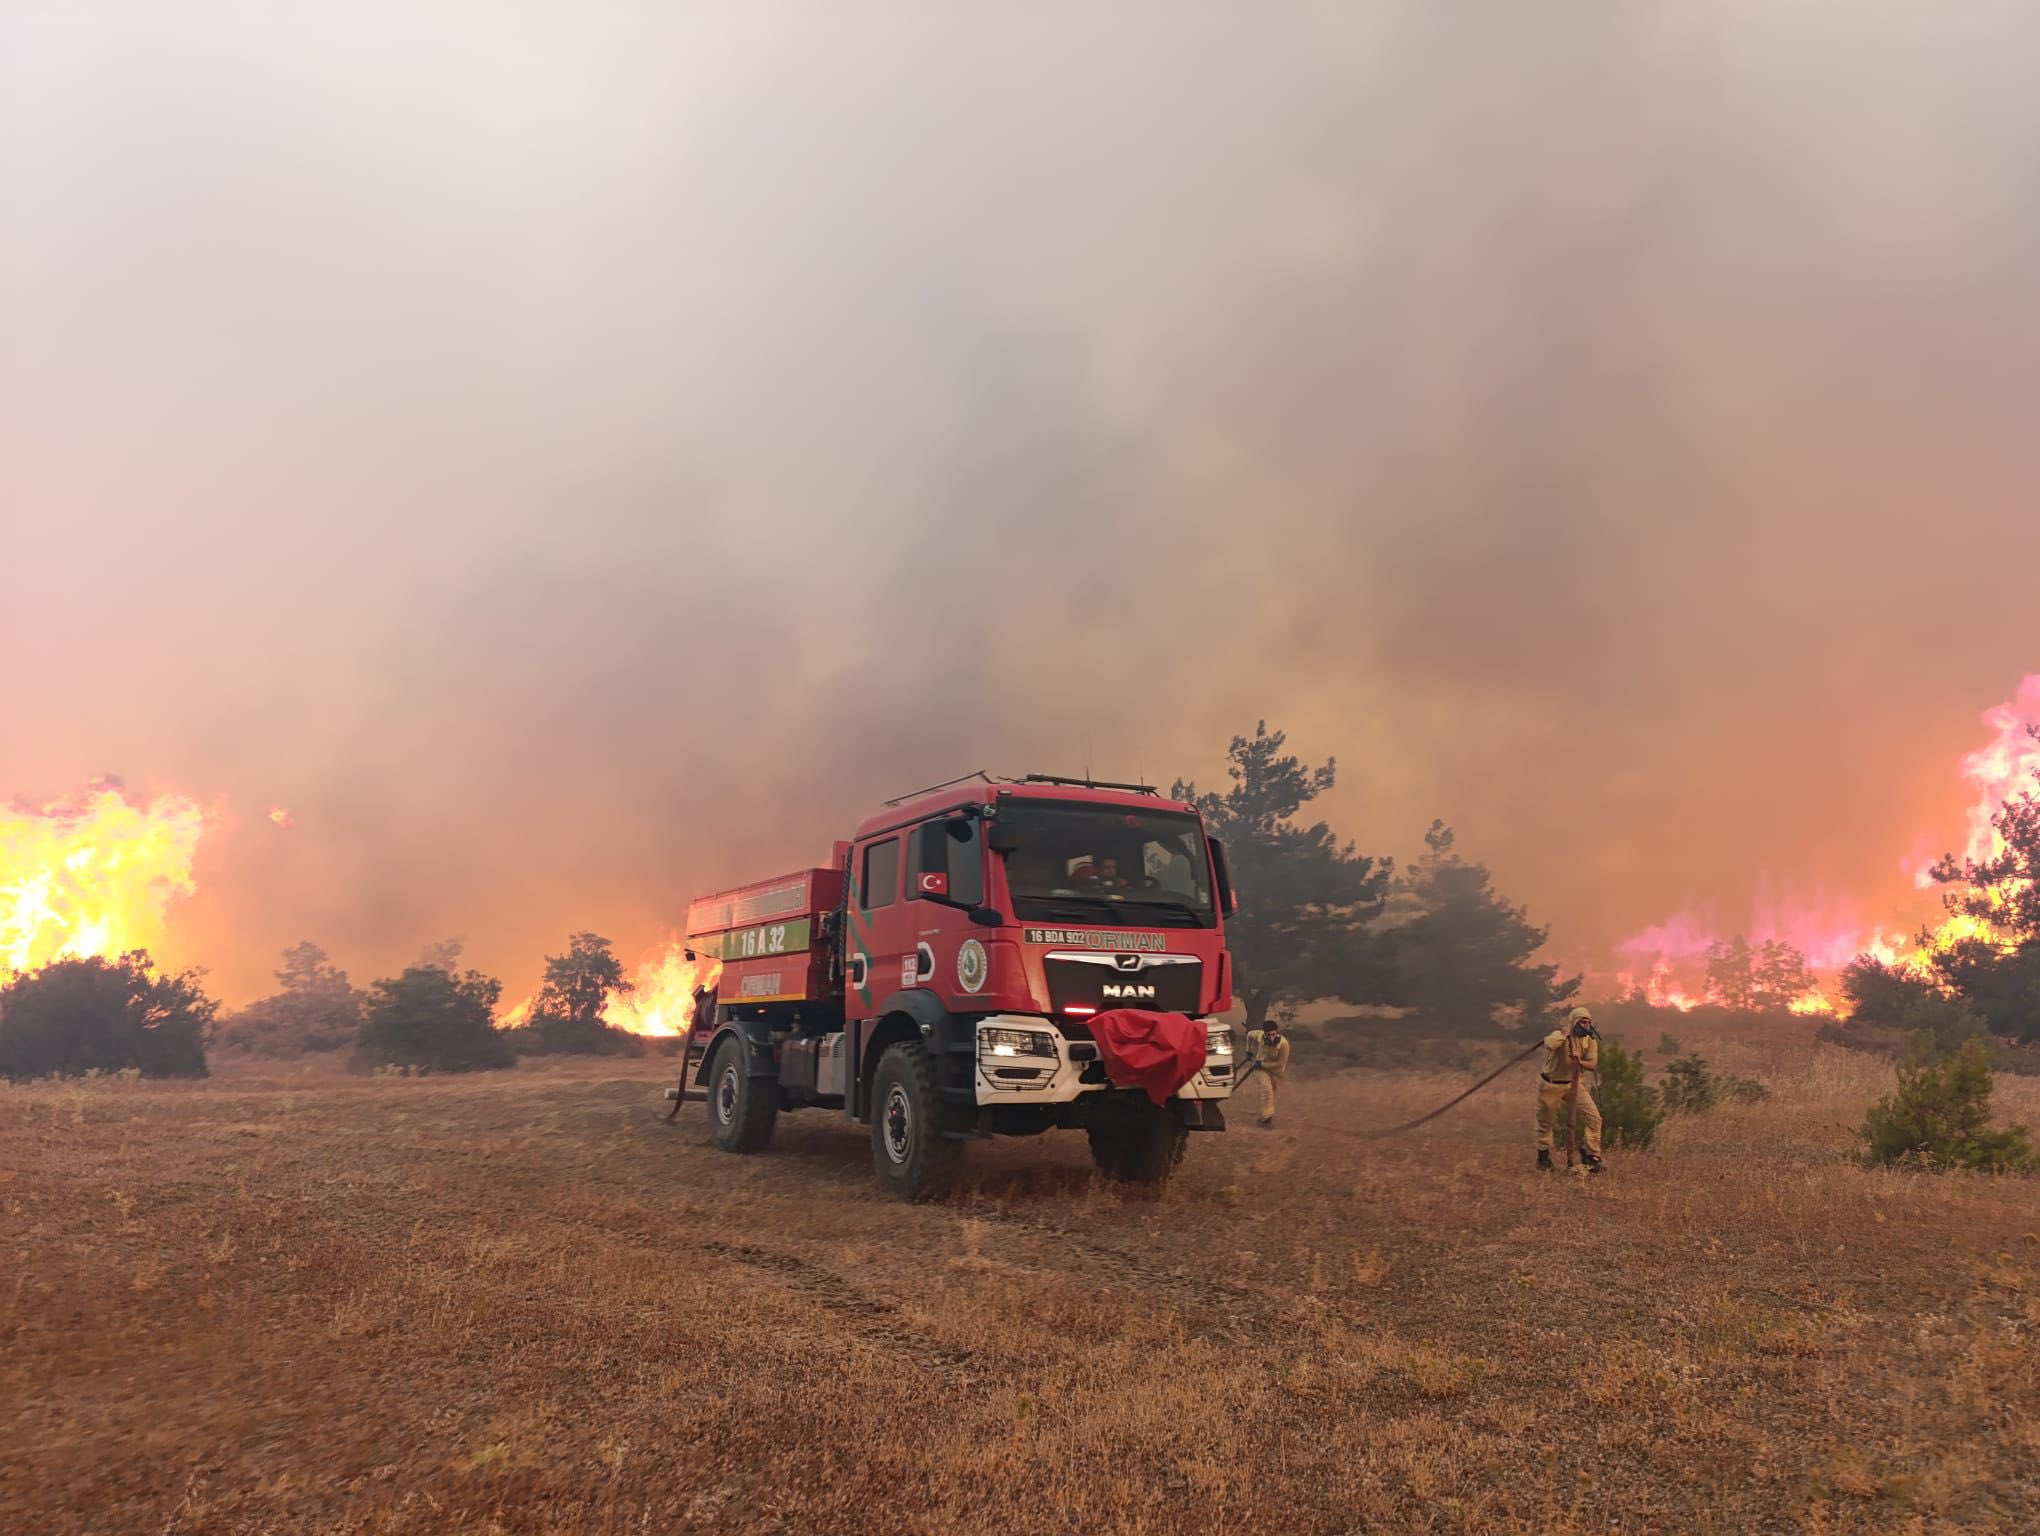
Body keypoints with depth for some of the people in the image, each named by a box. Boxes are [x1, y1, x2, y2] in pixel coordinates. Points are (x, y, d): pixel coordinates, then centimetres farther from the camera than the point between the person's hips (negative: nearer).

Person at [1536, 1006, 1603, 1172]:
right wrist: (1565, 1034, -31)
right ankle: (1543, 1155, 33)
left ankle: (1591, 1156, 3)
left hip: (1574, 1083, 4)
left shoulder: (1590, 1041, -4)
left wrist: (1580, 1062, -30)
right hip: (1551, 1085, -4)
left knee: (1593, 1117, -10)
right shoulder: (1560, 1035, -21)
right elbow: (1550, 1044, -46)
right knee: (1546, 1121, 11)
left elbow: (1593, 1065, -11)